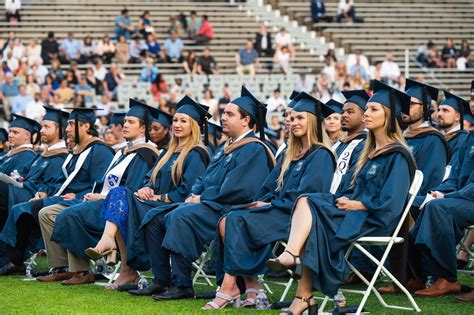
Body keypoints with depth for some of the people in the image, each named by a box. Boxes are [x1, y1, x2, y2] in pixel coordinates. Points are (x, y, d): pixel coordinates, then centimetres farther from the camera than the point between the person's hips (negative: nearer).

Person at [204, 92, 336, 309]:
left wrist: (270, 204, -12)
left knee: (236, 220, -25)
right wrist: (263, 201, 0)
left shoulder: (320, 155, -4)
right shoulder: (293, 155, 22)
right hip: (280, 210, 8)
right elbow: (271, 187, 21)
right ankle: (250, 286, -22)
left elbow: (304, 194, -15)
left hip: (296, 215, -8)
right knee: (226, 221, -15)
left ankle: (229, 288, -25)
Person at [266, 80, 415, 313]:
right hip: (355, 210, 8)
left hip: (375, 220, -8)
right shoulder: (371, 151, 21)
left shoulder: (397, 156, -7)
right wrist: (344, 199, 0)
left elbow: (389, 202, -16)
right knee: (305, 202, -17)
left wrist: (355, 204, -16)